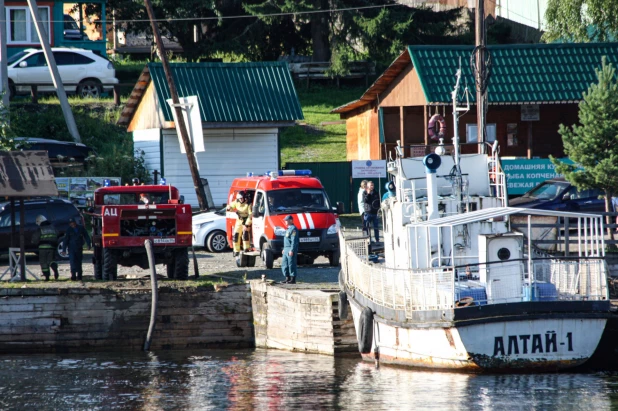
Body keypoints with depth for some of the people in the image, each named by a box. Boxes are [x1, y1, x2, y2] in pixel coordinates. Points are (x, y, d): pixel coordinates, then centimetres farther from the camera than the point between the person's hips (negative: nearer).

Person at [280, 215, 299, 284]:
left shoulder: (293, 229, -12)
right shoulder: (288, 229, 20)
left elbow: (294, 241, -18)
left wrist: (292, 250, -22)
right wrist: (284, 249, 23)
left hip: (291, 250, -10)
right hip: (286, 249, 10)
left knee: (291, 264, -8)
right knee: (284, 264, 11)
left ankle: (293, 279, -6)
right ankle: (287, 278, 17)